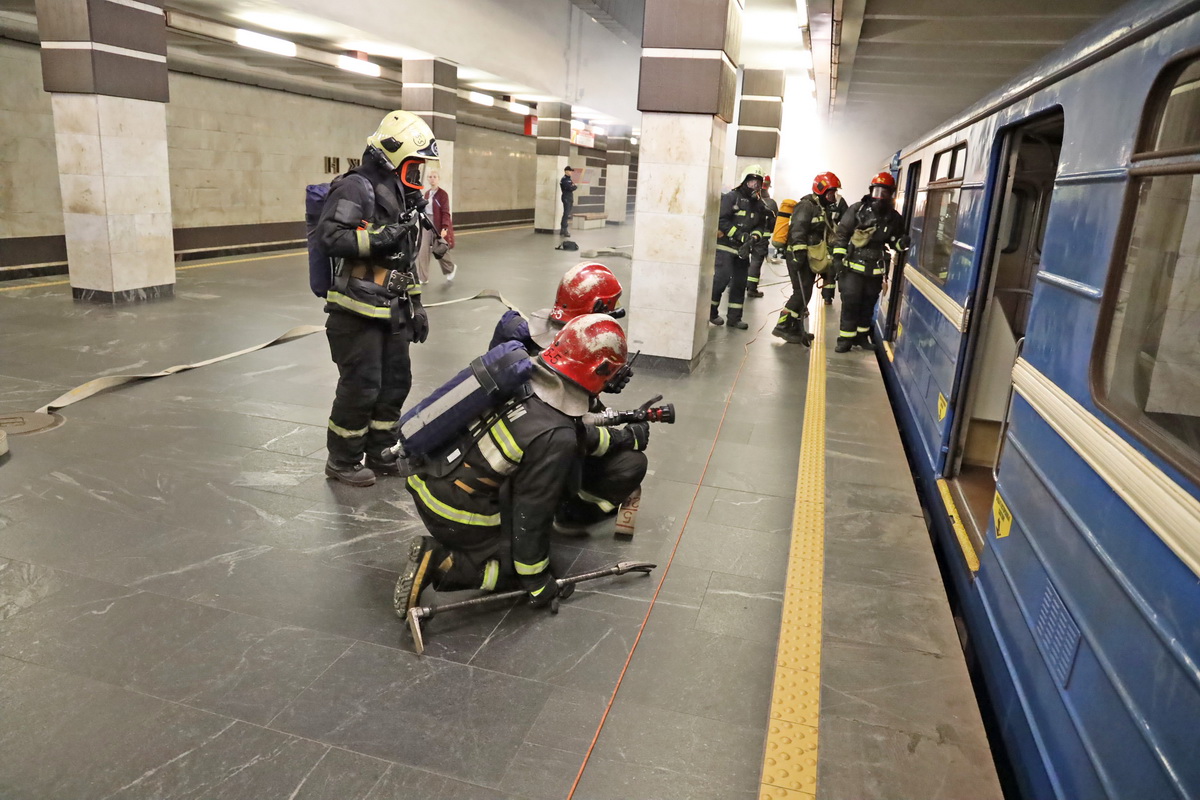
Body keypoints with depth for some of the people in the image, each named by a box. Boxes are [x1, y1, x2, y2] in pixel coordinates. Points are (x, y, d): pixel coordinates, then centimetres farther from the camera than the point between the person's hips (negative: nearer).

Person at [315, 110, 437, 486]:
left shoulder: (402, 195, 18)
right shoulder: (356, 187, -10)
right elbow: (329, 236, -22)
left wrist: (415, 304, 20)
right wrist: (378, 239, -25)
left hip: (393, 312, 9)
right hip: (359, 312, -9)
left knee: (396, 383, 13)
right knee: (360, 387, -2)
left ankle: (381, 453, 29)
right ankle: (342, 461, 16)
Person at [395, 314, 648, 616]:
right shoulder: (554, 438, -27)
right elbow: (532, 512, -18)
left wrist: (623, 437, 24)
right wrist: (537, 580, -4)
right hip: (455, 517, -8)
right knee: (522, 567, 11)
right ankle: (440, 563, -4)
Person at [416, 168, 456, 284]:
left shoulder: (443, 194, -10)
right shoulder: (427, 193, 9)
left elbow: (445, 212, -14)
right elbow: (424, 209, 15)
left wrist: (445, 228, -23)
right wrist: (422, 224, 15)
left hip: (438, 224, -6)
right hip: (426, 223, 6)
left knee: (439, 250, 7)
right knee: (423, 251, 0)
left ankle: (451, 268, 35)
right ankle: (423, 278, 5)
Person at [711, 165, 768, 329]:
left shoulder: (758, 204, 13)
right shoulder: (731, 197, -9)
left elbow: (759, 225, 12)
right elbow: (721, 220, -16)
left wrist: (754, 237, -11)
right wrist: (739, 235, -21)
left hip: (743, 248, 8)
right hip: (725, 245, -7)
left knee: (740, 282, 8)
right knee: (722, 278, -13)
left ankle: (734, 317, 16)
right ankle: (710, 312, 2)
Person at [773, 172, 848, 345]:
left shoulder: (825, 208, 18)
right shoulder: (806, 206, -13)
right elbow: (798, 230, -22)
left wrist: (840, 205, 5)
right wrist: (799, 254, -28)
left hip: (811, 257, 10)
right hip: (799, 255, -10)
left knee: (804, 294, 12)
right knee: (802, 293, -12)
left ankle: (795, 328, 20)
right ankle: (783, 326, -7)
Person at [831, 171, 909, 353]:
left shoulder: (893, 217, 4)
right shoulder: (857, 209, -5)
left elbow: (895, 242, 14)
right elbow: (841, 234, -3)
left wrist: (903, 242, -10)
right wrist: (838, 257, -9)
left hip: (876, 269, 3)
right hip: (853, 266, -3)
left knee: (868, 305, 13)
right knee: (850, 303, -4)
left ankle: (861, 336, 26)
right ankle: (846, 338, 6)